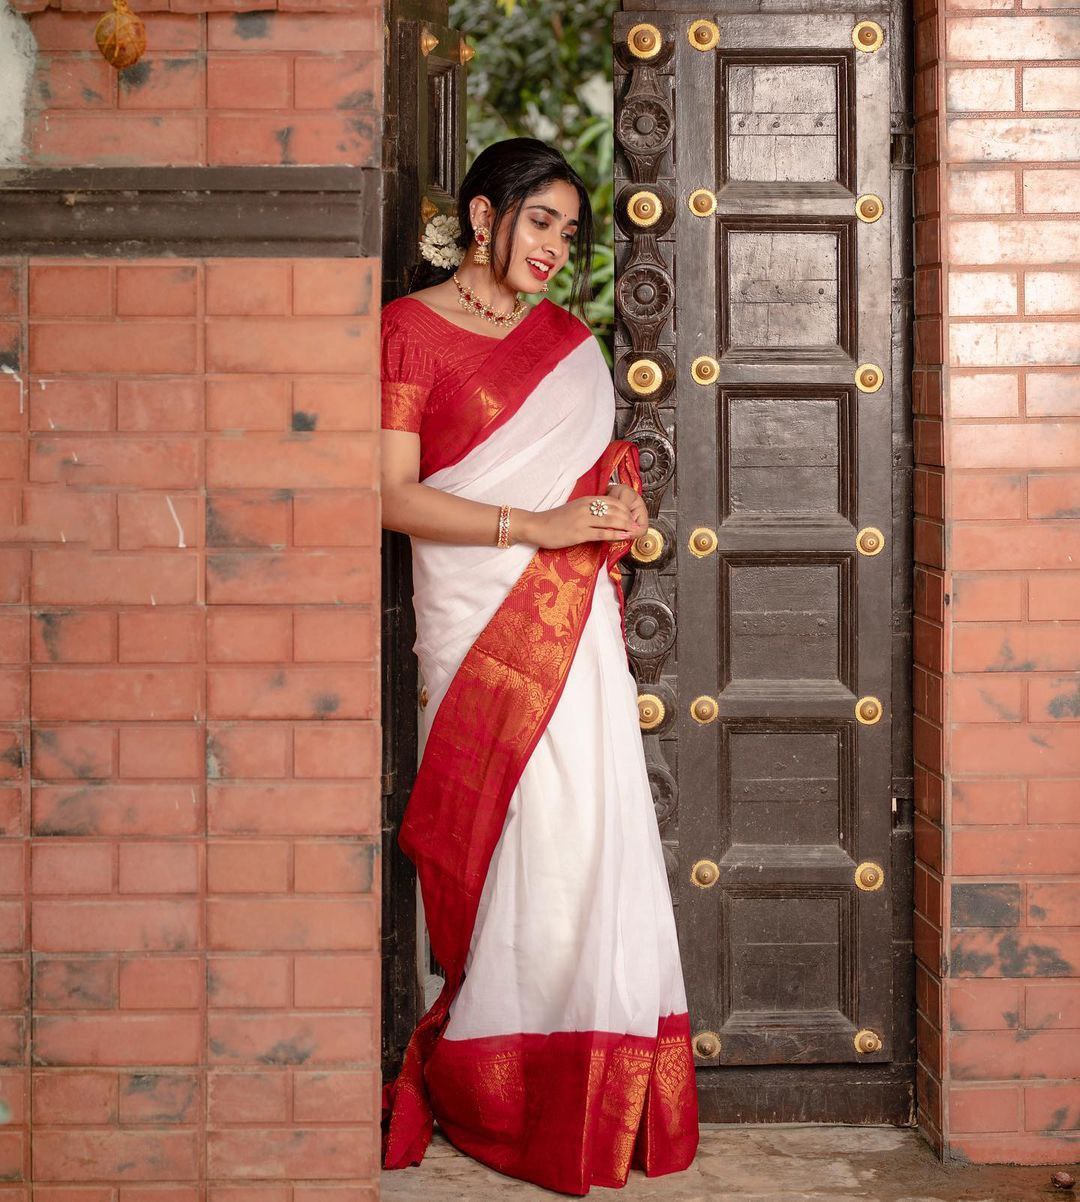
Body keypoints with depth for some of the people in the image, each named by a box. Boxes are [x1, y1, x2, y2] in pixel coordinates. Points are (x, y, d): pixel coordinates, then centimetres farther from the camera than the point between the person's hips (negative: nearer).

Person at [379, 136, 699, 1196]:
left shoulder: (567, 337, 18)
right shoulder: (413, 328, -1)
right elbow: (393, 496, -9)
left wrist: (622, 505, 4)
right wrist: (536, 525, -15)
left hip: (572, 616, 5)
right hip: (475, 619, -5)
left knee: (589, 828, 0)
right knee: (517, 836, -8)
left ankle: (586, 1098, 9)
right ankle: (491, 1091, 6)